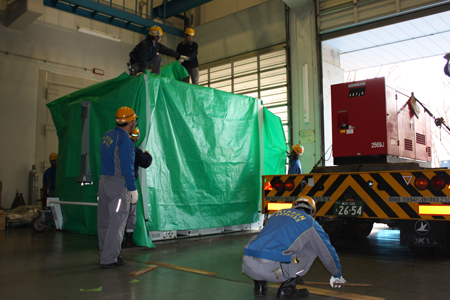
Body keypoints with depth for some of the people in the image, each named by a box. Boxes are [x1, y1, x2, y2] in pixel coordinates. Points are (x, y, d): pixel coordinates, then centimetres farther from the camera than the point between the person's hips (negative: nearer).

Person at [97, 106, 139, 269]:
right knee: (117, 222, -3)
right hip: (118, 183, -9)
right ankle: (109, 259, 0)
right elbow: (127, 167, -17)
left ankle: (106, 254, 25)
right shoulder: (125, 140, -14)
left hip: (103, 180, 9)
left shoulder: (107, 136, 11)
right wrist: (133, 189, -12)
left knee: (104, 220, 13)